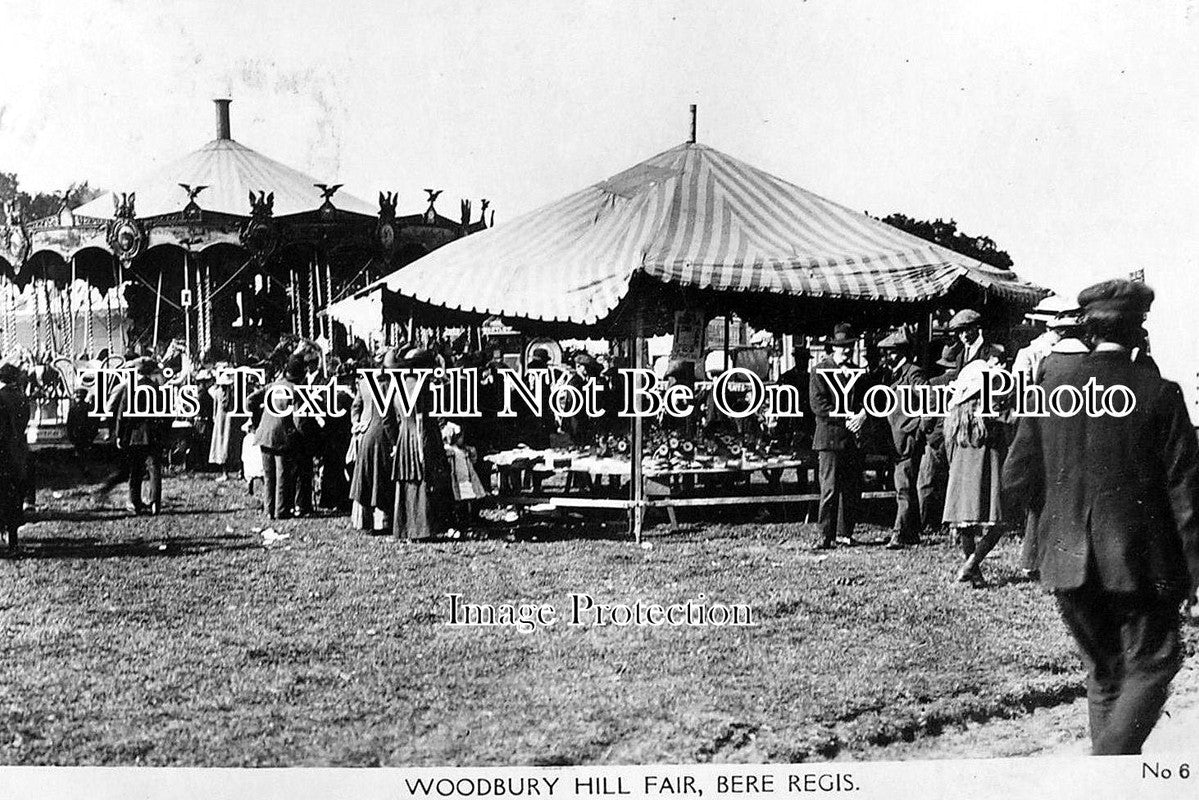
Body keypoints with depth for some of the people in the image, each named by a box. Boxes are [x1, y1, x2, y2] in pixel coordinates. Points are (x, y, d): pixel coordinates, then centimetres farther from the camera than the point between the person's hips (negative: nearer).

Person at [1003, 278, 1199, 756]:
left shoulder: (1050, 384, -1)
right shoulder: (1158, 393, -10)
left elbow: (1017, 483, 2)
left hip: (1069, 559, 4)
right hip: (1139, 558, -4)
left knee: (1102, 670, 18)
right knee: (1152, 666, 10)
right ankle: (1109, 762, -7)